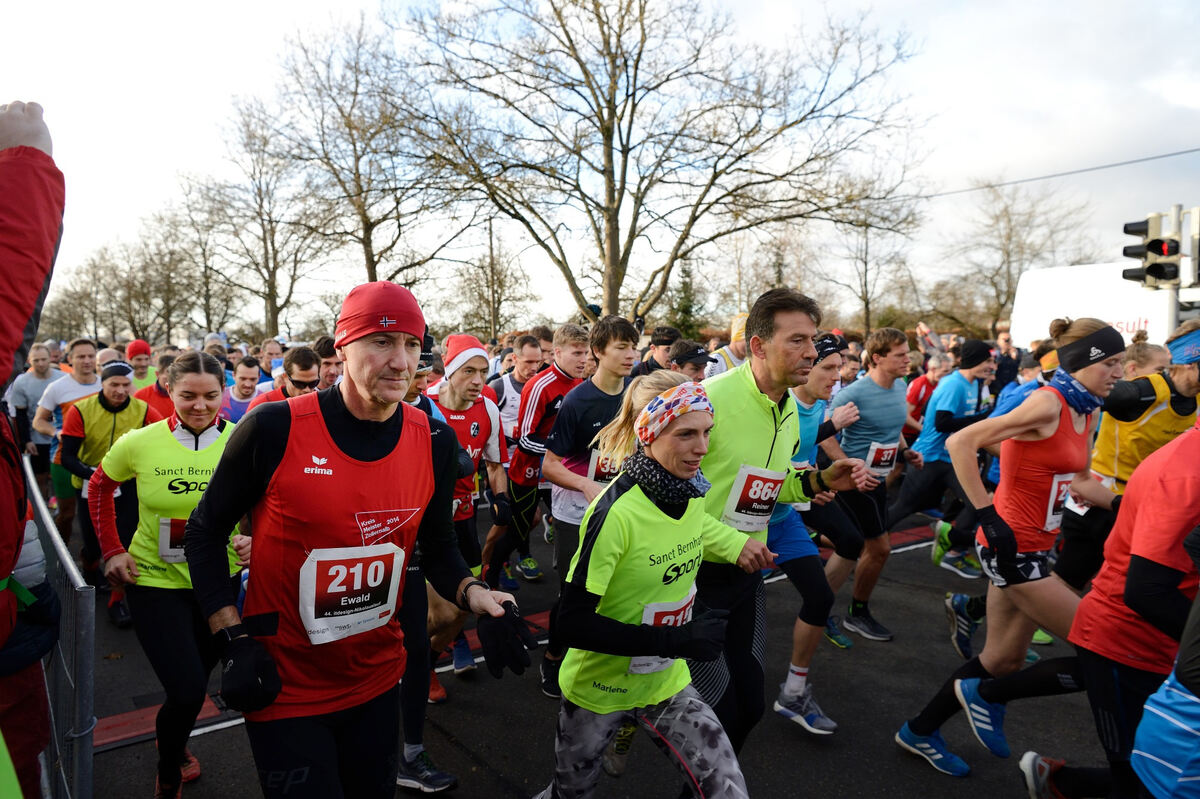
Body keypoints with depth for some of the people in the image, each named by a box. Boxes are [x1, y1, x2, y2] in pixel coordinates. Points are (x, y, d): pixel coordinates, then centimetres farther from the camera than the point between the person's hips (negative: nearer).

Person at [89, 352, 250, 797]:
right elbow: (99, 487, 7)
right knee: (188, 690, -8)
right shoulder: (139, 443, -11)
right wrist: (112, 551, 2)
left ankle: (171, 738, 56)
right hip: (155, 580, -2)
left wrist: (255, 540, -19)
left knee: (197, 678, 21)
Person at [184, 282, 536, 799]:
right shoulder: (276, 429, -19)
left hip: (377, 680, 4)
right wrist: (235, 641, -10)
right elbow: (205, 532, -5)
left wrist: (474, 595, -14)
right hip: (284, 690, -3)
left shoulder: (434, 444, -8)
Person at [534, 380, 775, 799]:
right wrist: (677, 640, -30)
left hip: (667, 683, 5)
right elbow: (574, 623, -29)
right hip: (598, 690, -4)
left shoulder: (692, 493, -9)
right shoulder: (616, 511, -29)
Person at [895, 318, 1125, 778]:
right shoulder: (1047, 404, -17)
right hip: (1011, 547, -9)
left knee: (1005, 659, 17)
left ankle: (920, 732, 33)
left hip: (1029, 549, 9)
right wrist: (987, 515, -25)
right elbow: (960, 443, -25)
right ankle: (986, 697, 12)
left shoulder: (1085, 412, 10)